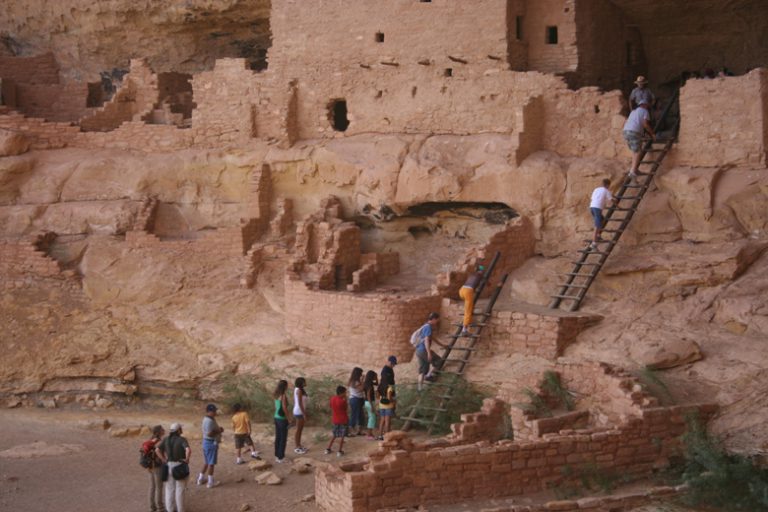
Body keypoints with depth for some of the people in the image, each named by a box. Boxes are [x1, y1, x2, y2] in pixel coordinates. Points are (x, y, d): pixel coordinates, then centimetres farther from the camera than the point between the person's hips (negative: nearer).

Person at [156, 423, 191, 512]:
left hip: (169, 466, 4)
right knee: (180, 489, 8)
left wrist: (163, 460, -4)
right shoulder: (182, 440, -14)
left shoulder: (166, 439, -1)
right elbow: (188, 450, -31)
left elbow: (157, 450, -11)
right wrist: (187, 459, -14)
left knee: (169, 488, 16)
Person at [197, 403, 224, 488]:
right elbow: (210, 433, -30)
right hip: (211, 443, -10)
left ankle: (200, 479, 29)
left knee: (206, 462, 21)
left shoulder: (206, 419, 11)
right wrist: (219, 431, -15)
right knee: (211, 463, -1)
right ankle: (210, 483, 6)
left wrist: (218, 429, 9)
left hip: (206, 442, 10)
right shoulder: (210, 421, -22)